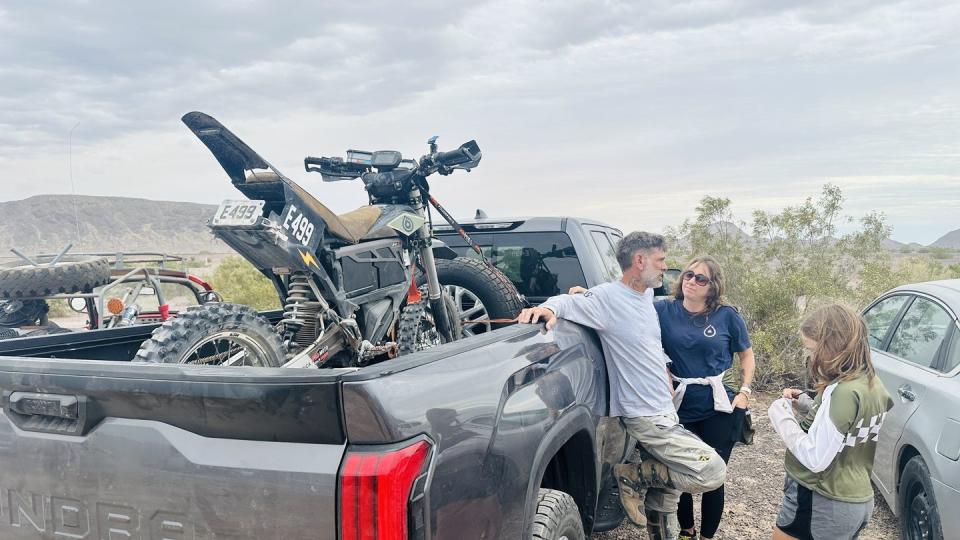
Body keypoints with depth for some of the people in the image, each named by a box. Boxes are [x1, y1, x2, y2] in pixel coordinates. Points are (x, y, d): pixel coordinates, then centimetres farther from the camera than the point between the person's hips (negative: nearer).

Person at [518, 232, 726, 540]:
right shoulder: (607, 298, -14)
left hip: (664, 413, 9)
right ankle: (634, 475, -1)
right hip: (647, 417, -9)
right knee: (713, 472, -14)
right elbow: (567, 301, -15)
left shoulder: (646, 295, 11)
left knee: (666, 487, 16)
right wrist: (548, 308, -38)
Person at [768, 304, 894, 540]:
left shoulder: (842, 391, -26)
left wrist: (781, 415, -16)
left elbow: (815, 458, -26)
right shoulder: (873, 385, 2)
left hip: (821, 505, -8)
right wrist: (806, 404, 3)